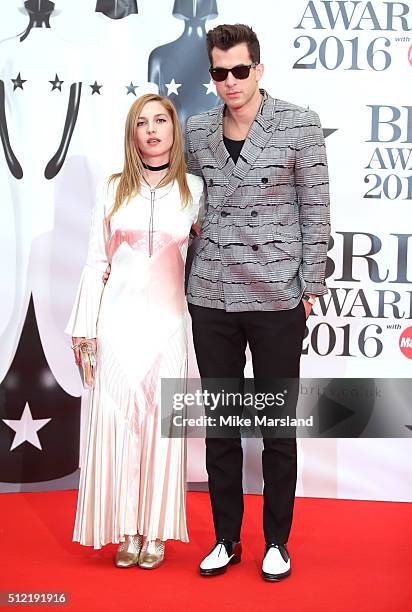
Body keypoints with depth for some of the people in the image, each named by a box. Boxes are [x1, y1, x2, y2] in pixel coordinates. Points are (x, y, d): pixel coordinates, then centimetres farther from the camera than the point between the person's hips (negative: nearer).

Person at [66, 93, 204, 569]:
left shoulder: (194, 189, 4)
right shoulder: (113, 189, 6)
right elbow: (96, 261, 6)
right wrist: (83, 327, 3)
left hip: (167, 319, 0)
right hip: (119, 318, 1)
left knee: (161, 422, 3)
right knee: (117, 418, 1)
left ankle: (156, 531, 15)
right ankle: (126, 529, 14)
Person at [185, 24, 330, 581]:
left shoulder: (300, 126, -2)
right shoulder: (198, 132, 8)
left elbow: (316, 210, -2)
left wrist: (311, 286, -5)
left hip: (276, 298, -3)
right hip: (211, 297, 4)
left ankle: (277, 542, 23)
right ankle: (226, 539, 26)